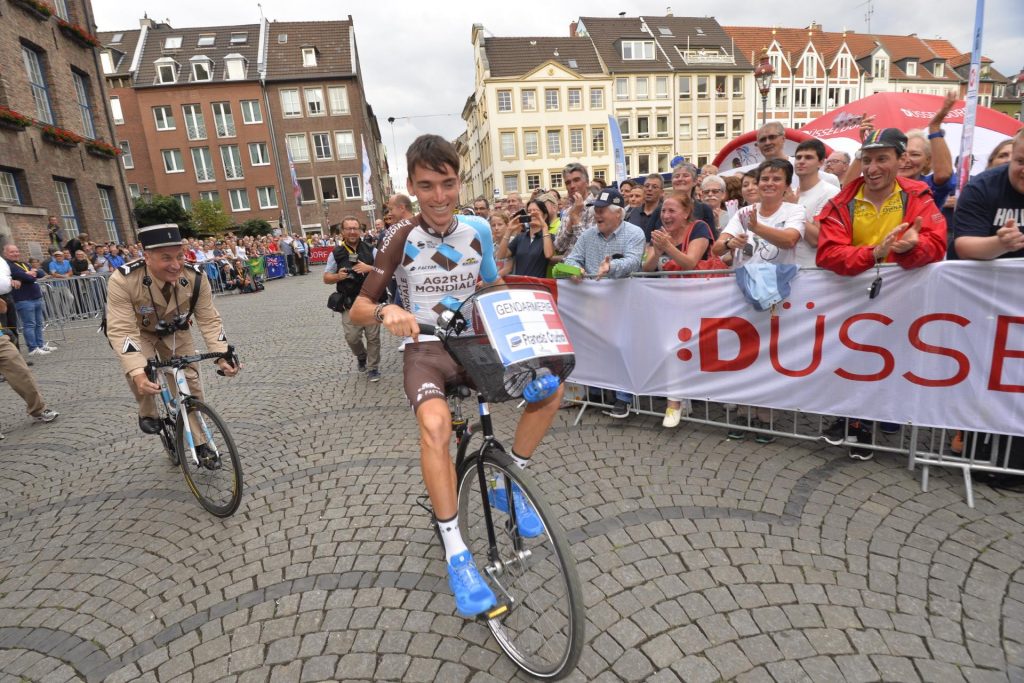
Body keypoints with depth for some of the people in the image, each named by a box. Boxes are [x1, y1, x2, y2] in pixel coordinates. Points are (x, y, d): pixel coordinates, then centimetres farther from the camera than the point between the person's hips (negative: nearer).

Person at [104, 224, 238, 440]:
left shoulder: (195, 277, -27)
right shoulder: (123, 281, -35)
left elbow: (209, 320, -20)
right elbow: (122, 331, -37)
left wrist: (222, 356, -32)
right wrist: (137, 373, -49)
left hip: (175, 332, 2)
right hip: (138, 333, -2)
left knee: (190, 382, -4)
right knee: (140, 371, -29)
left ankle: (199, 442, 12)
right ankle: (148, 413, 4)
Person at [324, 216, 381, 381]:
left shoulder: (370, 250, 2)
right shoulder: (336, 253, 2)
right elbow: (326, 278, 8)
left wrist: (369, 268, -16)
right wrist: (338, 276, -13)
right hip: (350, 304, 0)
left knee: (373, 337, 2)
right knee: (352, 338, 0)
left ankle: (373, 368, 18)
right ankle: (361, 356, 32)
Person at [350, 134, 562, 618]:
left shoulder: (478, 229, 1)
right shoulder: (402, 238, -8)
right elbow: (358, 309, -9)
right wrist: (386, 313, -32)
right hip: (426, 351, -4)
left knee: (549, 387, -16)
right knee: (435, 425, -34)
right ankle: (456, 555, -19)